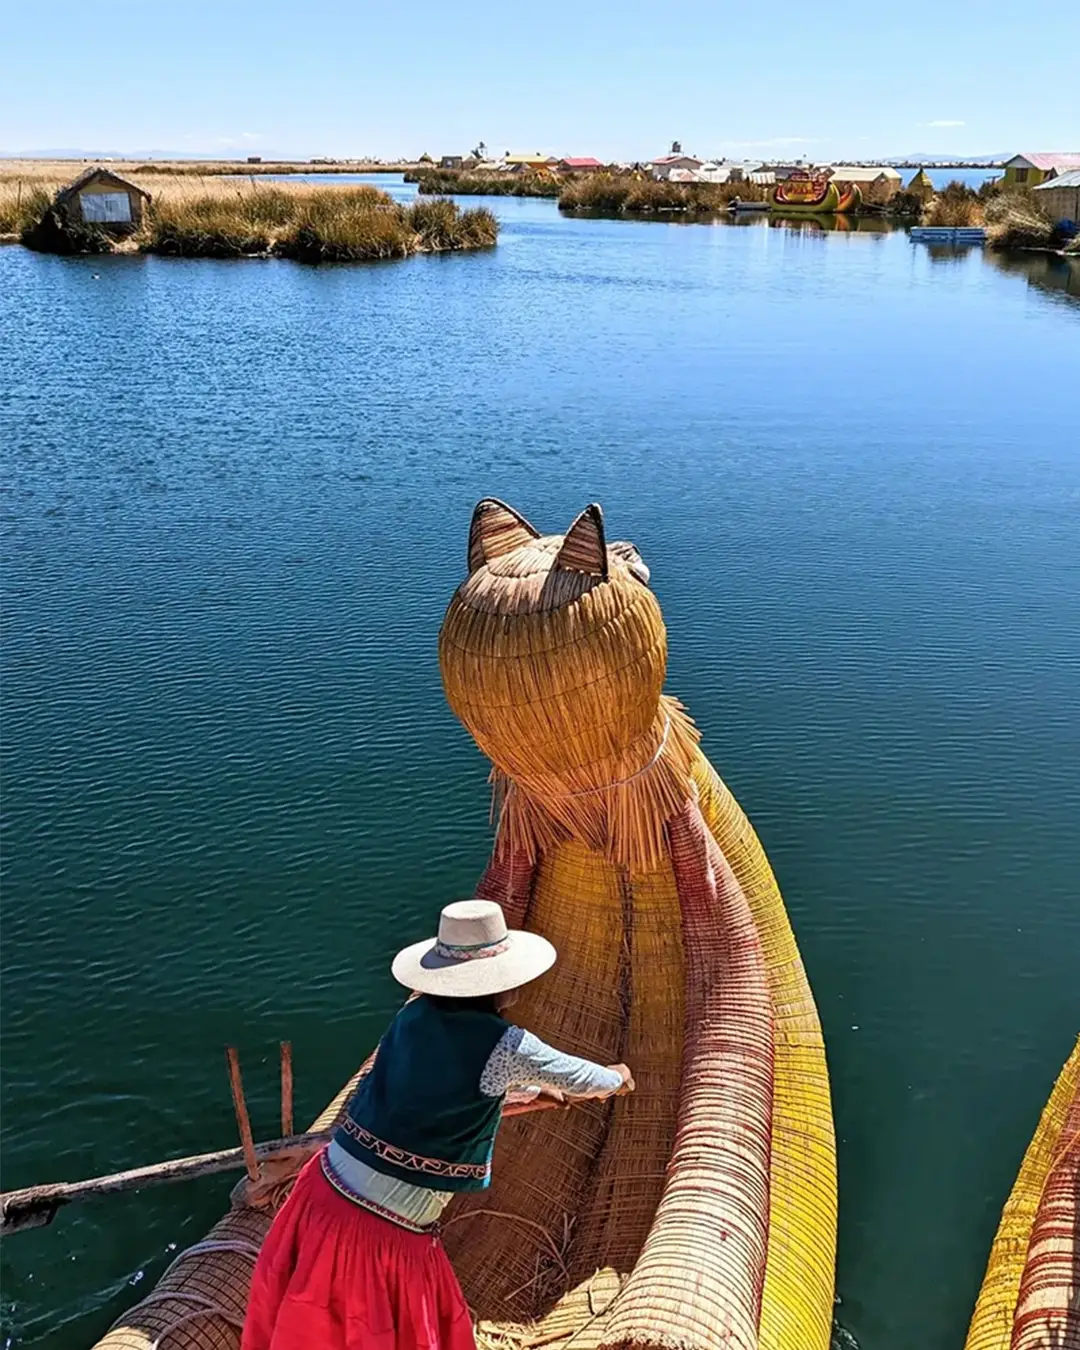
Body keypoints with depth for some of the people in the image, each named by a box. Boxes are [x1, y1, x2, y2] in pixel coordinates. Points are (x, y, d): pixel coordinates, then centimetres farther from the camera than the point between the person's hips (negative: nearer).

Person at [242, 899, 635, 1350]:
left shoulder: (414, 1016, 1)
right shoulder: (501, 1045, -18)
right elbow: (576, 1077, 2)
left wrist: (531, 1093, 37)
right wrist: (614, 1078, 25)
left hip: (327, 1195, 6)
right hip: (386, 1232, -6)